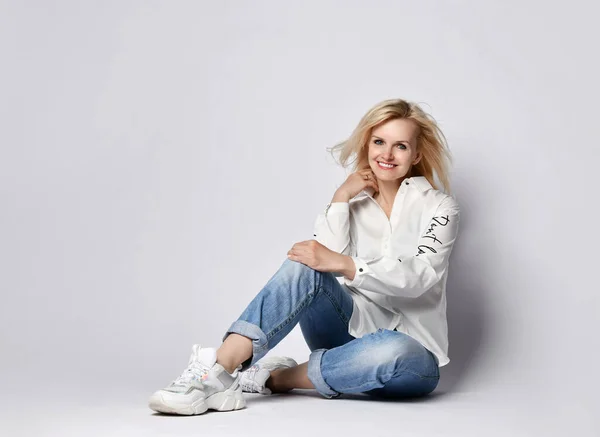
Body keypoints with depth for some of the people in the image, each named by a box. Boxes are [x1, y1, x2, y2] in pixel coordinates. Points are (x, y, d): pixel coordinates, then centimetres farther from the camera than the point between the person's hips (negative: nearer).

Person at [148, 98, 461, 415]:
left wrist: (343, 264, -29)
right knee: (306, 266, -29)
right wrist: (341, 198, -8)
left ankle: (274, 377, -27)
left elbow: (418, 276, -16)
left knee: (394, 352, -42)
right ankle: (217, 370, -40)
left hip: (408, 348, -2)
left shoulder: (439, 207, 3)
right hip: (354, 329, 2)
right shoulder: (355, 203, 13)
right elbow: (328, 258, -5)